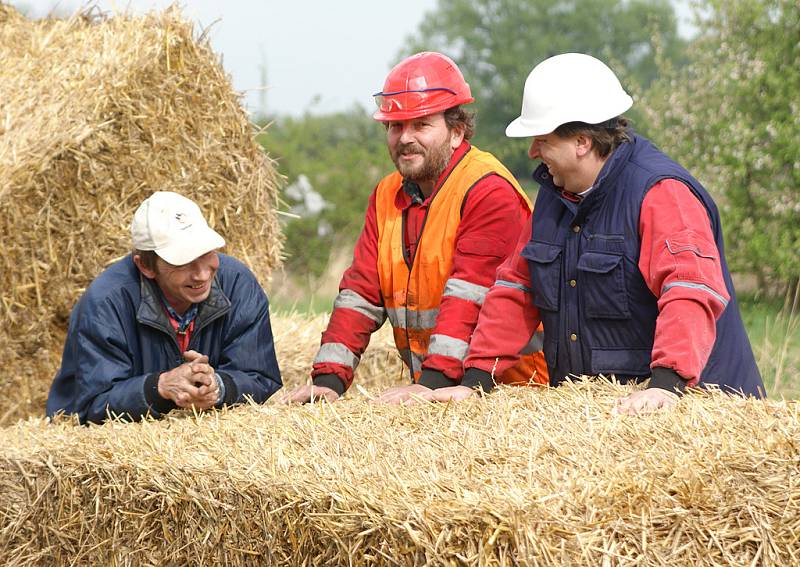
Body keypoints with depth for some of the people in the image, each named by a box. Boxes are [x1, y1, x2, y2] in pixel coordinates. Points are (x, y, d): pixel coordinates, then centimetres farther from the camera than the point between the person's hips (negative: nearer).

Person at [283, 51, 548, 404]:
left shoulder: (489, 190, -9)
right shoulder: (387, 196, 14)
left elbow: (469, 295, -20)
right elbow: (360, 292, 8)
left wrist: (433, 382, -30)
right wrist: (328, 379, -5)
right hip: (425, 391, 6)